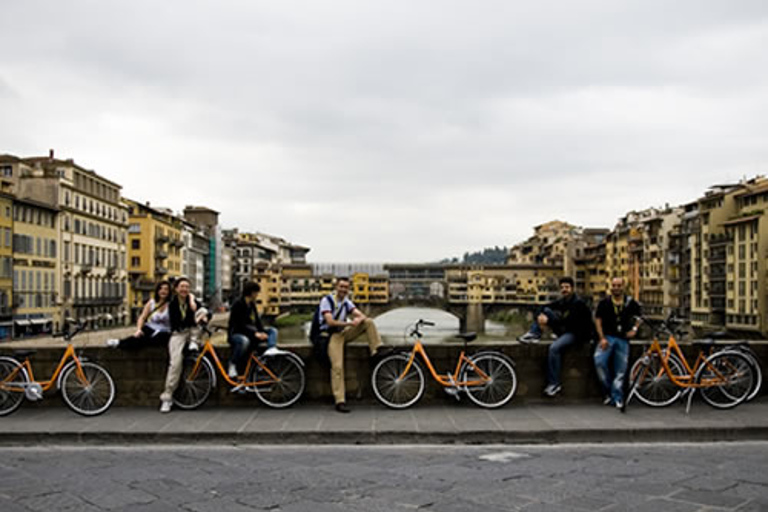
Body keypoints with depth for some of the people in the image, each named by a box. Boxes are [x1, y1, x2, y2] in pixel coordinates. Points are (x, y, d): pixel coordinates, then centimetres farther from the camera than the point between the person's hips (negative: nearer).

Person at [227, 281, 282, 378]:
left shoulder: (252, 304, 11)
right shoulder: (238, 304, -13)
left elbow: (257, 321, 8)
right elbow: (240, 325, -19)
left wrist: (262, 332, -11)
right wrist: (255, 333, -28)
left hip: (250, 333, 8)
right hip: (236, 334, -8)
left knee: (272, 330, -7)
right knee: (244, 340, -42)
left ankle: (271, 349, -37)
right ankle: (232, 364, -25)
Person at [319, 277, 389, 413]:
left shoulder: (347, 302, 10)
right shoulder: (327, 300, -9)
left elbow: (361, 315, -2)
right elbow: (330, 322, -20)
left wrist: (359, 319, -27)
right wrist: (349, 323, -27)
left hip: (344, 332, 6)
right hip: (332, 335, -6)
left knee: (369, 322, -9)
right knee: (337, 366, -22)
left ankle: (377, 349, -13)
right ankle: (340, 401, -21)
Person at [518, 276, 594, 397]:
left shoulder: (578, 303, -17)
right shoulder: (562, 301, 8)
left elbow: (567, 321, -27)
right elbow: (544, 307, 4)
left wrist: (549, 321, -31)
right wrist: (542, 315, -18)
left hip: (578, 333, -9)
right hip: (565, 330, 9)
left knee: (554, 347, -33)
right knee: (546, 311, 2)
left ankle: (554, 384, -24)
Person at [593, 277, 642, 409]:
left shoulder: (630, 303, 6)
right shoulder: (604, 303, 2)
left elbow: (639, 315, 21)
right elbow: (598, 321, 0)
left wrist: (634, 329, 5)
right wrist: (602, 338, -11)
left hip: (623, 339, 1)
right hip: (607, 337, -1)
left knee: (620, 371, 0)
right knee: (599, 361, -23)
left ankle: (617, 398, 7)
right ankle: (608, 391, -7)